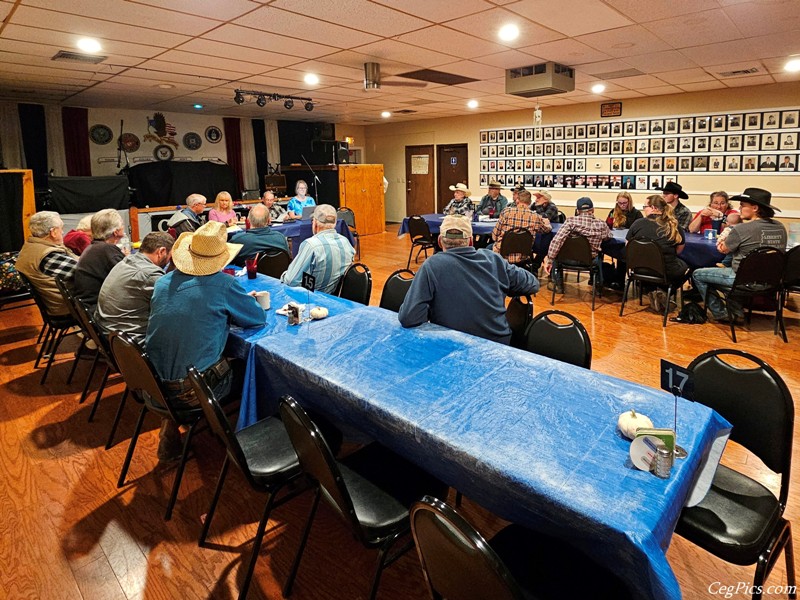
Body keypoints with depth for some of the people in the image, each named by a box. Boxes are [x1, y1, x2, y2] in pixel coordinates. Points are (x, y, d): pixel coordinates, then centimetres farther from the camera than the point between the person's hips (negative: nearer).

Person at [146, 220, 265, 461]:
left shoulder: (163, 282, 3)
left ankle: (170, 428, 25)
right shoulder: (224, 285, -14)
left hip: (154, 384, 5)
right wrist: (242, 301, 18)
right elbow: (258, 318, -1)